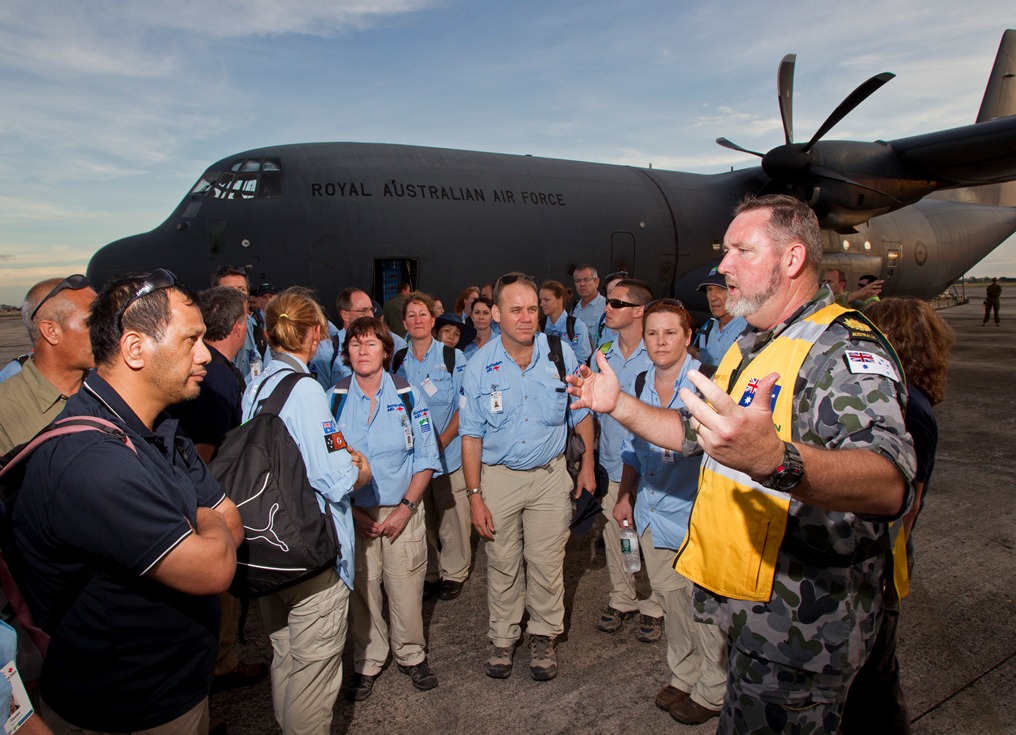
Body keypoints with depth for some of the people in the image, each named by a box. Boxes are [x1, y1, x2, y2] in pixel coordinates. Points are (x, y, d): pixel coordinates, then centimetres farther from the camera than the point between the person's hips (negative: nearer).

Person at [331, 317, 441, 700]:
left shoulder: (409, 396, -1)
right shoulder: (333, 400, 0)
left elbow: (426, 459, -1)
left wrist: (405, 508, -9)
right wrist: (352, 511, -8)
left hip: (403, 513, 0)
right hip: (353, 514, 0)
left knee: (407, 590, 6)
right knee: (361, 593, 8)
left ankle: (411, 655, 30)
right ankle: (367, 662, 30)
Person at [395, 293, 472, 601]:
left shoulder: (453, 357, -3)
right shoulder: (398, 361, 6)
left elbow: (464, 406, -4)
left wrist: (441, 442, -13)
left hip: (449, 452, -2)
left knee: (452, 517, 5)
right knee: (421, 517, 12)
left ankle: (454, 573, 25)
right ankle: (428, 572, 31)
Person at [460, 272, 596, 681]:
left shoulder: (561, 355, -7)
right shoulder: (479, 367, -9)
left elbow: (581, 412, 7)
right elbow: (471, 435, -4)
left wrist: (588, 463, 7)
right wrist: (474, 495, -6)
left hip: (549, 475, 0)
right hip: (498, 477, 0)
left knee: (547, 563, 7)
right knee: (502, 564, 12)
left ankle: (544, 635, 31)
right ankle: (503, 637, 34)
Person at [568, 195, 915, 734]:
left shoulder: (845, 350, -20)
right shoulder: (748, 347, 11)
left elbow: (889, 485, -38)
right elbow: (693, 430, 21)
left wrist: (775, 460, -56)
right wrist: (618, 404, 10)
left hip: (799, 628, -8)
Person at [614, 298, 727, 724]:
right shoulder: (641, 384, 5)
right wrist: (625, 495, 16)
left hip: (697, 514, -5)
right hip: (652, 513, 6)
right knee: (669, 597, 17)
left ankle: (711, 692, 28)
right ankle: (683, 676, 38)